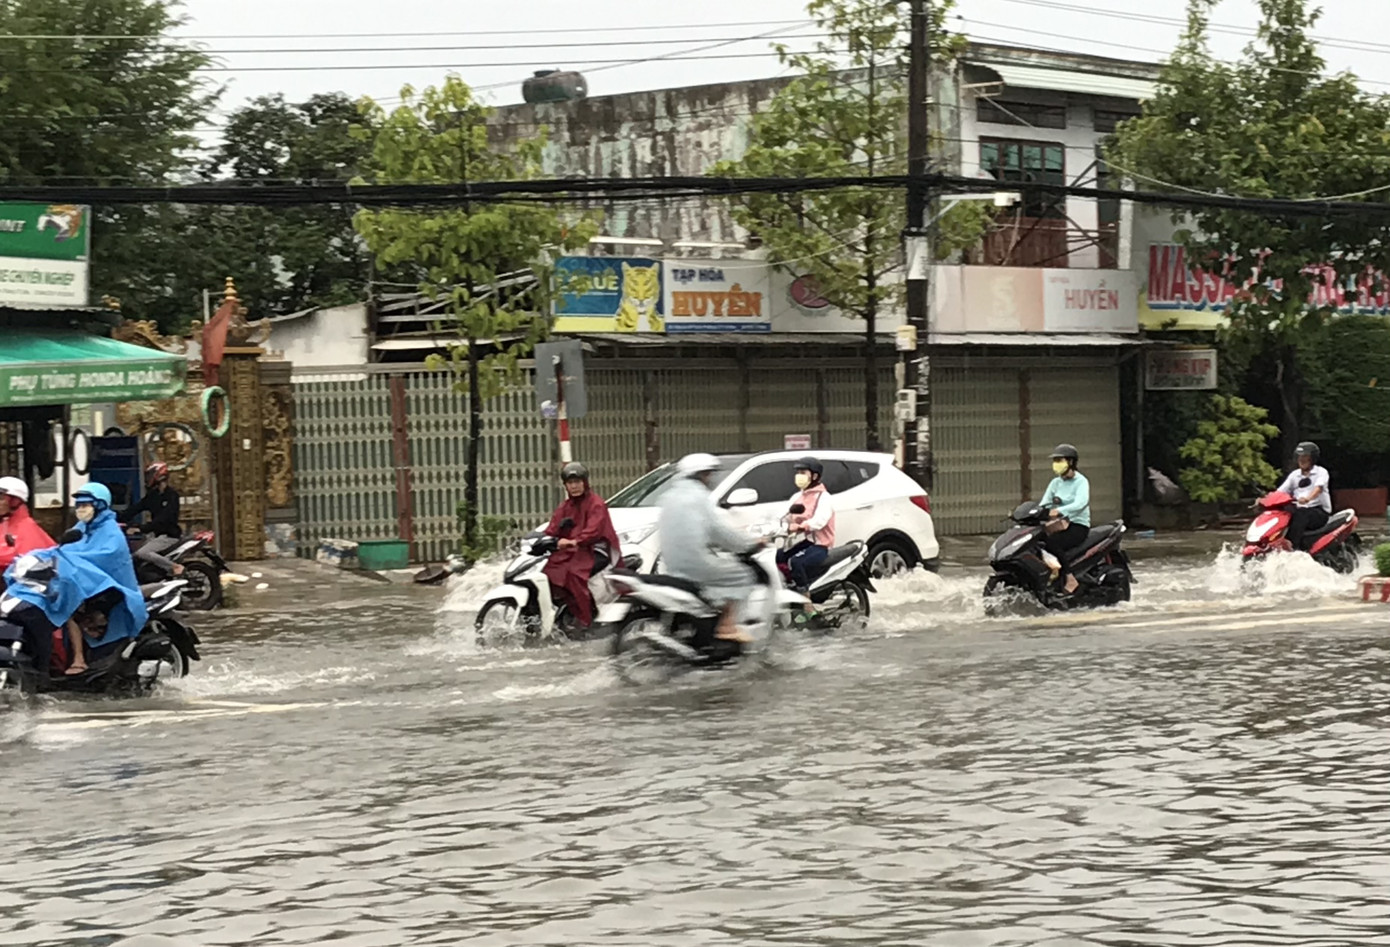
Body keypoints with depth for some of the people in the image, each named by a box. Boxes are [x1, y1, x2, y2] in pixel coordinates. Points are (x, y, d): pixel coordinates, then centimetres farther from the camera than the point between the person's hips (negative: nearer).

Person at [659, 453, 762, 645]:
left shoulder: (670, 497, 19)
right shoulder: (698, 496, -8)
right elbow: (718, 530, -11)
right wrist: (749, 544, 0)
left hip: (673, 565, 9)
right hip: (697, 562, -9)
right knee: (742, 575, 0)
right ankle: (726, 625, -9)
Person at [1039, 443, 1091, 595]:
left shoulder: (1081, 481, -7)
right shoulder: (1056, 483, 13)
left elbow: (1081, 503, -26)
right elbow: (1044, 504, 4)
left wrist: (1059, 511, -41)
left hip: (1078, 526, -6)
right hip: (1060, 525, 6)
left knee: (1052, 542, -33)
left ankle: (1070, 579, -28)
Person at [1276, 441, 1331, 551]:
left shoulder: (1321, 472, 3)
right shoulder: (1295, 475, 19)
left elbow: (1318, 488, -18)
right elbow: (1280, 492, 10)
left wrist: (1307, 498, -40)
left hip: (1320, 512, -5)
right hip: (1300, 510, 5)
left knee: (1301, 514, -37)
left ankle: (1292, 545, -50)